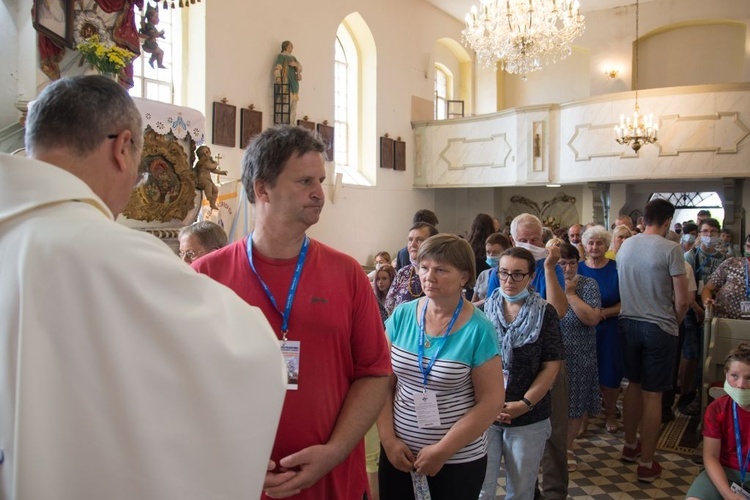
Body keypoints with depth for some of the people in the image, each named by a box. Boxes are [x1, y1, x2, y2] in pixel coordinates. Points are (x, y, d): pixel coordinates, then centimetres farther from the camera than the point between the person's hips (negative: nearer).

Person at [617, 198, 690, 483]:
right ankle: (646, 464, 12)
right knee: (653, 395, 3)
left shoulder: (625, 246, 3)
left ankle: (630, 446, 34)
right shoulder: (670, 249, -14)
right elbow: (682, 301, -12)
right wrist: (674, 323, 6)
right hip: (659, 328, -5)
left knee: (634, 385, 20)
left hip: (628, 323, 5)